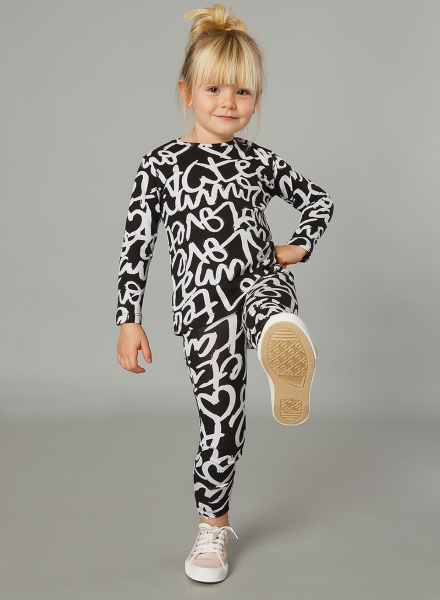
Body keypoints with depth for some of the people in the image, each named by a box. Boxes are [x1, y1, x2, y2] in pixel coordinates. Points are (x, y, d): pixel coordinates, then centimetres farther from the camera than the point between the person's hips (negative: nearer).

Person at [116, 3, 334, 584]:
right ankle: (214, 527, 21)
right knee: (222, 420, 1)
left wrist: (300, 247, 7)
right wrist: (129, 321, -3)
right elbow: (136, 247, 0)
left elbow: (317, 198, 23)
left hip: (261, 278, 3)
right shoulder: (161, 165, 1)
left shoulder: (258, 160, 9)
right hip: (204, 301, -2)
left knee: (272, 305, -36)